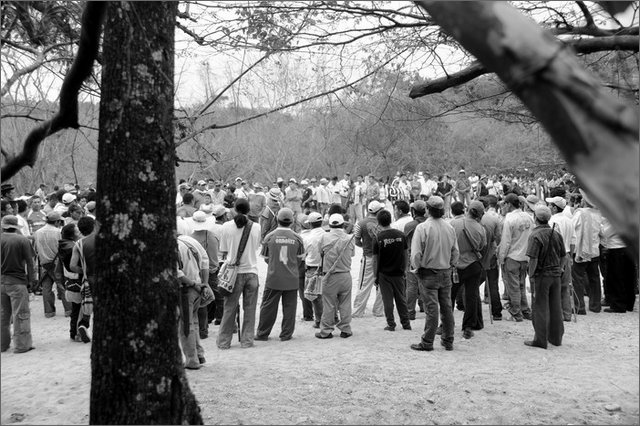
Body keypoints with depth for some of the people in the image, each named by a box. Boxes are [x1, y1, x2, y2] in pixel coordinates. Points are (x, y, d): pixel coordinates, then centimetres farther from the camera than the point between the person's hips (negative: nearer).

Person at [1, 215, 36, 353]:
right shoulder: (23, 240, -8)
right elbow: (29, 262, -7)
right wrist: (30, 280, 1)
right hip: (17, 282, -4)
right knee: (20, 314, 1)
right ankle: (21, 345, 2)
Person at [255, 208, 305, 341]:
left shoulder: (270, 236, -4)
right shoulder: (297, 238, -2)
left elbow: (266, 258, 7)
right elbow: (300, 258, 7)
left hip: (273, 278, 0)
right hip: (292, 279, 1)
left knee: (268, 306, 8)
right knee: (289, 306, 9)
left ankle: (262, 333, 16)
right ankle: (286, 334, 14)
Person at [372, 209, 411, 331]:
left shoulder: (378, 238, -11)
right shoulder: (401, 234, -3)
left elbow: (375, 259, -7)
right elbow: (406, 254, 4)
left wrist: (376, 275, 2)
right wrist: (404, 269, 14)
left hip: (384, 274, -3)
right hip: (399, 273, 3)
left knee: (388, 301, 5)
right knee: (401, 299, 13)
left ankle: (391, 324, 9)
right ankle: (406, 323, 18)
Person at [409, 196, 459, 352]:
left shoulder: (422, 228, -15)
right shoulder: (449, 228, 1)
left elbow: (416, 253, -15)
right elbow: (456, 252, 7)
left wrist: (416, 267, 1)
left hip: (428, 273, -5)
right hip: (446, 272, 5)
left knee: (431, 308, -1)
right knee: (447, 307, 12)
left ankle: (427, 342, 6)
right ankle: (448, 341, 21)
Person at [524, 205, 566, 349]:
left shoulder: (535, 235, -15)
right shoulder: (556, 234, 6)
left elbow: (533, 259, -19)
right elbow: (563, 256, 11)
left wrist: (531, 276, -13)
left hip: (541, 275, -6)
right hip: (555, 275, 6)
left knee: (540, 307, 1)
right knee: (555, 307, 13)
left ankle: (540, 340, 5)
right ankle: (556, 337, 23)